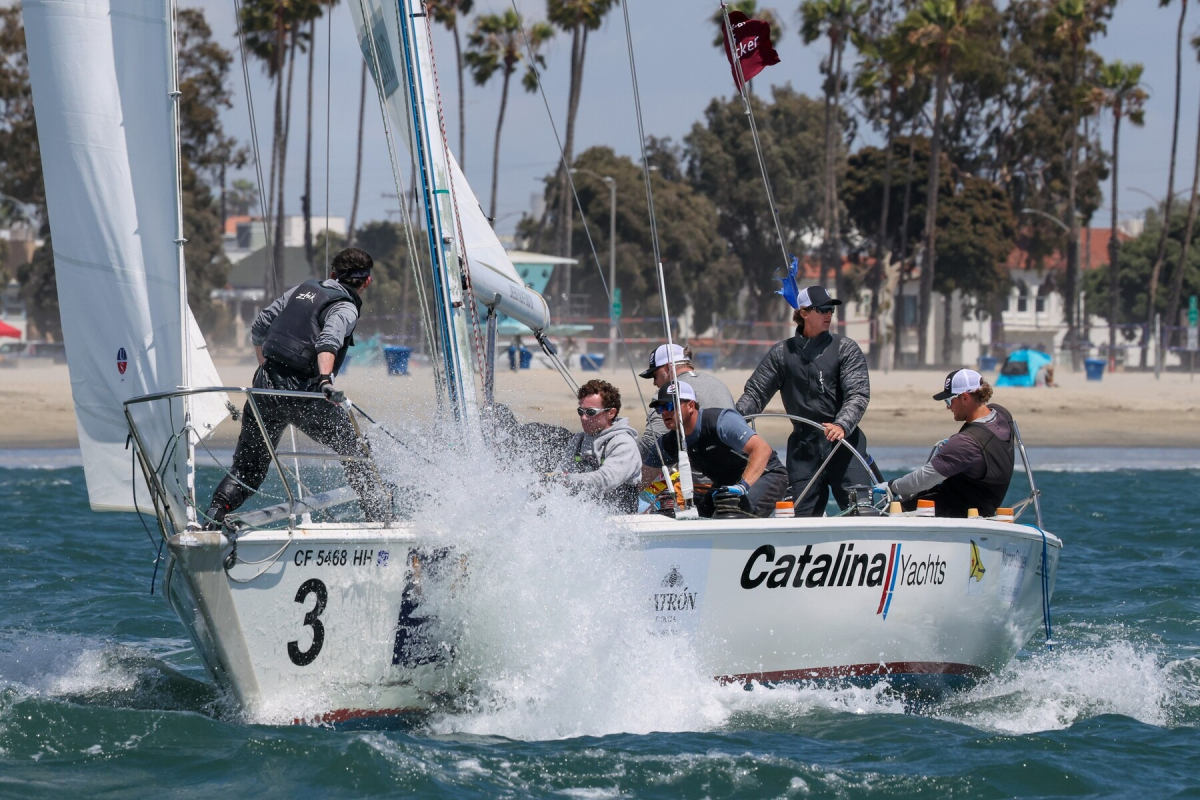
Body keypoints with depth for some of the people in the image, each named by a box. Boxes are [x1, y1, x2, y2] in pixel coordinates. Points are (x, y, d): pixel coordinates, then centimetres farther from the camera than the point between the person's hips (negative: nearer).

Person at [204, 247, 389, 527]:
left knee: (246, 469, 12)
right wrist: (325, 380, -38)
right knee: (354, 452, 10)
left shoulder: (303, 289, 18)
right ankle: (379, 513, 9)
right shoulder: (346, 308, -2)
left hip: (265, 387, 6)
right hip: (302, 394, -6)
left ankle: (211, 521, -3)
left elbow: (259, 327, 22)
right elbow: (328, 341, -23)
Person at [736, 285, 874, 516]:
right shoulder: (782, 353, 11)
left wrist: (841, 425, -26)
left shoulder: (845, 348, 4)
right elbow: (755, 393, 10)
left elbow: (858, 394, -7)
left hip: (843, 444, -3)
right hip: (802, 448, 3)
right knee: (803, 514, -1)